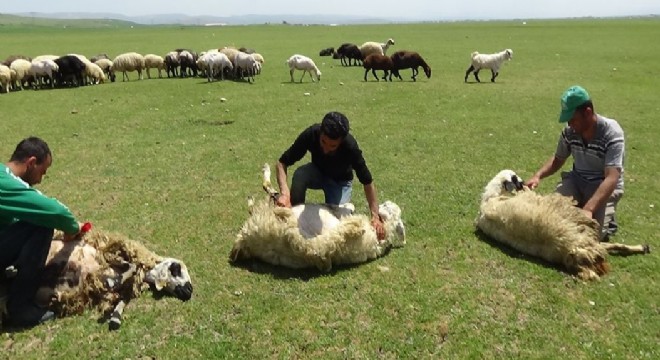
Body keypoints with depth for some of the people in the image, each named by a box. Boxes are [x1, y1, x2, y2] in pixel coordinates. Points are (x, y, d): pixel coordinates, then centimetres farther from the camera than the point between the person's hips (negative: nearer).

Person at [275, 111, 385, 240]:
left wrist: (375, 216, -33)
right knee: (300, 174, -33)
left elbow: (367, 182, -26)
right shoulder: (311, 134, -33)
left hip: (340, 181, -1)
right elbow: (282, 162, -26)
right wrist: (285, 193, -41)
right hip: (318, 172, 1)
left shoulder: (350, 146, -36)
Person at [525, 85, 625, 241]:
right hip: (577, 179, 5)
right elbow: (558, 159, 9)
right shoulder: (569, 131, -9)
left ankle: (607, 220, 13)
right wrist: (538, 175, -12)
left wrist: (588, 209, -44)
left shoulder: (612, 133, -25)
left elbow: (612, 178, -32)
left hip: (604, 185, -4)